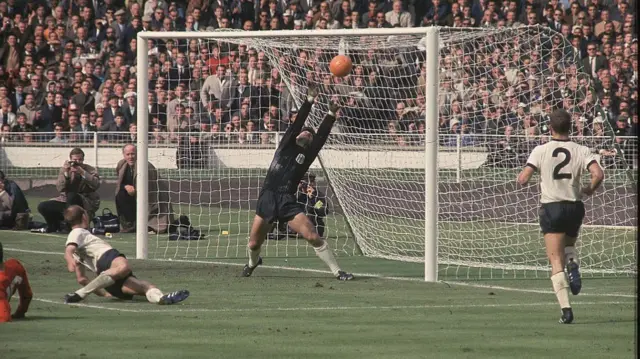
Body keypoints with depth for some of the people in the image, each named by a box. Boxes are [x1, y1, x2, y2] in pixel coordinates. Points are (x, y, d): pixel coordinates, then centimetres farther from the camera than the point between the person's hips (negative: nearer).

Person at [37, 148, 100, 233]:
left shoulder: (90, 170, -3)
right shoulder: (65, 169, 2)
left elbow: (96, 185, -22)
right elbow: (60, 188, -11)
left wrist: (82, 172, -26)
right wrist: (66, 173, -24)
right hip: (66, 202, 4)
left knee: (72, 196, -36)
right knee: (42, 206, -11)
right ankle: (56, 225, 15)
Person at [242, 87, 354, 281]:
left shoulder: (308, 154, 10)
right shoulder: (287, 145, 12)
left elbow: (322, 136, -1)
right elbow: (297, 122, 4)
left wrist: (331, 114, -8)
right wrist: (309, 101, -1)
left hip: (288, 202, -1)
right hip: (267, 199, 1)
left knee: (313, 237, -14)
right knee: (254, 244, 6)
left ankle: (337, 271, -6)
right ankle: (253, 262, 41)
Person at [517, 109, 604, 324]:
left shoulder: (541, 151, -5)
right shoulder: (581, 151, -1)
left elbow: (523, 179, -10)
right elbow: (598, 174, -15)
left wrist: (521, 178, 14)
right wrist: (589, 190, 5)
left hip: (551, 207, -2)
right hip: (574, 206, 2)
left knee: (556, 261, -4)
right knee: (569, 244, 32)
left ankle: (565, 308, -16)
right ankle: (573, 264, -3)